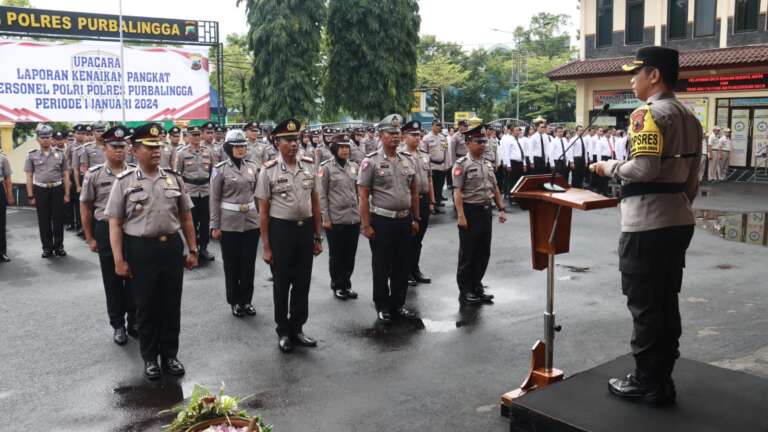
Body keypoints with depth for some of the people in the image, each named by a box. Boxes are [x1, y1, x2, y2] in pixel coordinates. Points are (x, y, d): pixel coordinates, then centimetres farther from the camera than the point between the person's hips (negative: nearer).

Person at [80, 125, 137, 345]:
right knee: (112, 280, 8)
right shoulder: (94, 175, -4)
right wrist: (90, 238, 1)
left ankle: (134, 321, 25)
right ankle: (118, 325, 21)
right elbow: (85, 207, 2)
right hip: (106, 231, -1)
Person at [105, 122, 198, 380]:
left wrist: (193, 250, 8)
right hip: (140, 250, -2)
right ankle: (150, 358, 25)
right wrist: (119, 260, -9)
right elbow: (115, 224, -4)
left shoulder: (174, 179, 6)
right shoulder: (124, 182, -3)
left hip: (172, 247, 3)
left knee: (171, 305, 11)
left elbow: (186, 218, 11)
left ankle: (170, 355, 26)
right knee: (146, 306, 9)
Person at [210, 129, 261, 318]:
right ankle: (235, 301, 20)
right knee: (232, 264, 7)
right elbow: (214, 199, -4)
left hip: (251, 221, 3)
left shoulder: (253, 166, 4)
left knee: (249, 263, 8)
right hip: (230, 223, -3)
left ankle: (247, 300, 22)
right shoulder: (220, 169, -6)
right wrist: (215, 226, -6)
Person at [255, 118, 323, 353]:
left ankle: (297, 329, 29)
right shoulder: (269, 170, -9)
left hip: (305, 229, 3)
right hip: (281, 230, -3)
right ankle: (283, 332, 26)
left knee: (302, 283, 13)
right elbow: (263, 211, -6)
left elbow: (315, 203, 8)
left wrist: (318, 236, 8)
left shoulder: (309, 166, 2)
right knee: (281, 284, 10)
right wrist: (266, 247, -7)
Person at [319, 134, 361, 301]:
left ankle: (347, 284, 26)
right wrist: (325, 218, -10)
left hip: (354, 217, 4)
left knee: (350, 255, 11)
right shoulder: (326, 167, -5)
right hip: (335, 219, -4)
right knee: (336, 255, 8)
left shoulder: (354, 166, 7)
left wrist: (362, 211, 8)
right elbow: (322, 194, -6)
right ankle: (337, 286, 22)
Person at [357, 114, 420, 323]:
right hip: (381, 221, -5)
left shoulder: (408, 160, 8)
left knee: (402, 266, 12)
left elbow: (414, 192, 14)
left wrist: (416, 219, 11)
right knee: (381, 266, 7)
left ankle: (398, 304, 26)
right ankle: (382, 307, 21)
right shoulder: (371, 161, -8)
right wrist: (366, 225, -13)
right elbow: (363, 196, -10)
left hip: (404, 220, 5)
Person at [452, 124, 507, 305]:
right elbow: (457, 192, -15)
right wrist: (461, 216, -21)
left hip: (486, 210, 7)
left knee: (484, 252, 12)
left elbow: (495, 188, 16)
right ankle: (465, 291, 12)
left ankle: (477, 286, 25)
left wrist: (501, 209, 11)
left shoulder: (488, 164, 11)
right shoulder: (462, 164, -10)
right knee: (467, 253, 2)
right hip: (471, 211, -7)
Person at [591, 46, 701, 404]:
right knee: (666, 302, 14)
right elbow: (692, 178, 16)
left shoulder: (648, 114, -14)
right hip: (679, 222, 9)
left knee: (644, 304, 0)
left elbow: (643, 169, -24)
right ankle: (662, 379, 23)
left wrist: (608, 167, -8)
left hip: (646, 225, -9)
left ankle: (647, 383, 8)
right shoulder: (689, 117, 14)